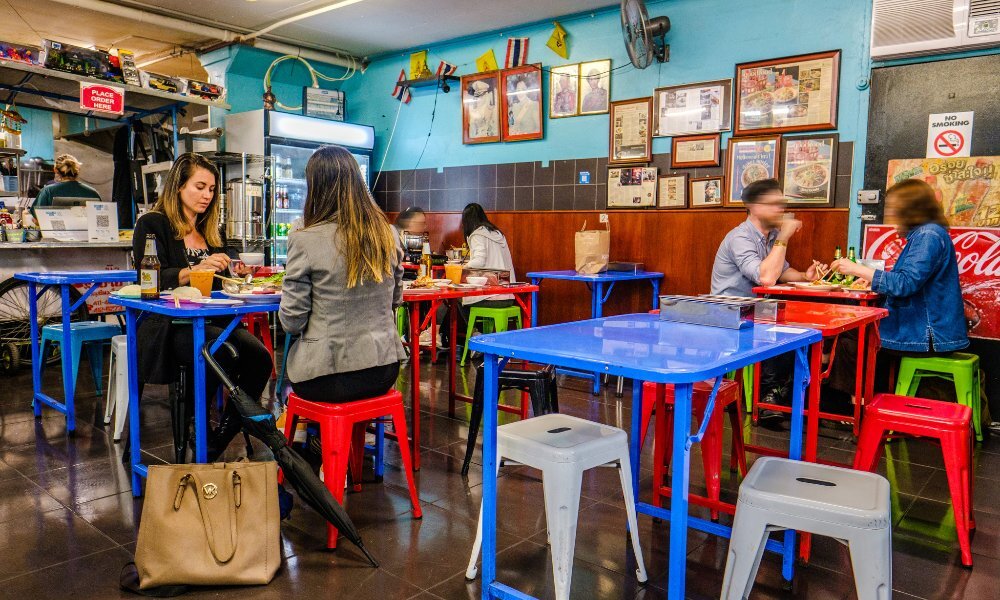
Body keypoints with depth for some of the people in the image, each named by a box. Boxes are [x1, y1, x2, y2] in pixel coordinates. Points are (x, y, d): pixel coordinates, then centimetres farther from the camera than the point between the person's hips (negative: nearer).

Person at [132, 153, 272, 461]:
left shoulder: (210, 231, 24)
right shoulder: (152, 224, 5)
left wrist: (234, 274, 7)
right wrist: (195, 270, -20)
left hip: (212, 321, 6)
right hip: (169, 325, -6)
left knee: (260, 357, -25)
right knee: (224, 354, -36)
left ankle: (214, 448, -15)